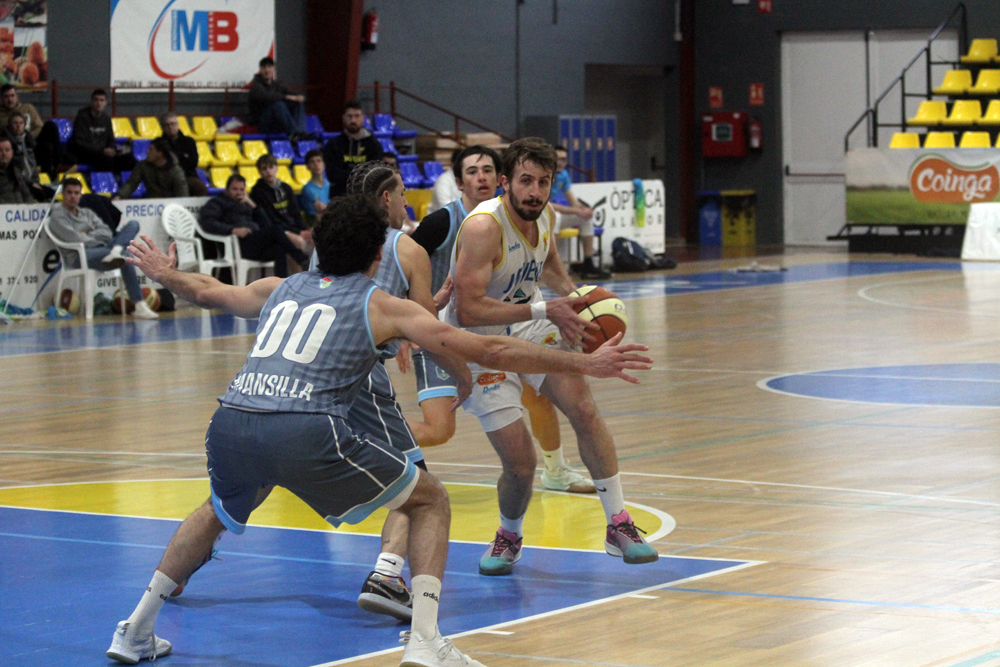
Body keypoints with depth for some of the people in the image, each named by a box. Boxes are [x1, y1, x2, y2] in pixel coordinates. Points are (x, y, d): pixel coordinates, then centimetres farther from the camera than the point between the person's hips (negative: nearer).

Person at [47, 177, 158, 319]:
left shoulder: (87, 213, 28)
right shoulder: (58, 216, 5)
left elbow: (106, 233, 13)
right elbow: (74, 239, -11)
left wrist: (88, 236, -5)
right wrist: (96, 239, 0)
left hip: (102, 248, 8)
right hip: (79, 255, -8)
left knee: (133, 224, -11)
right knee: (126, 256, -33)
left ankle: (115, 252, -40)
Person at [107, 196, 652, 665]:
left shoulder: (280, 289, 27)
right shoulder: (382, 308, 14)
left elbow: (208, 291, 46)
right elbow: (489, 351, 11)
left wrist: (163, 274, 68)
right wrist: (586, 364, 15)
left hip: (230, 425, 5)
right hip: (306, 431, -5)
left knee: (218, 513, 37)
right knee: (430, 500, 13)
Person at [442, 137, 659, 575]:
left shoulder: (542, 215, -5)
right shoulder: (483, 227, -28)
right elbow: (467, 311, -34)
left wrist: (574, 298, 1)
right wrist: (544, 310, -35)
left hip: (531, 325, 6)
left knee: (584, 410, -13)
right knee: (520, 463, -11)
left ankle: (618, 525, -2)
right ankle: (509, 537, 21)